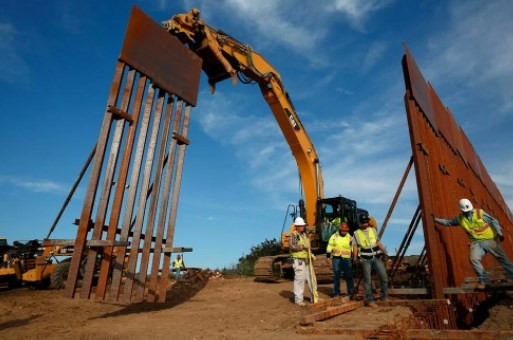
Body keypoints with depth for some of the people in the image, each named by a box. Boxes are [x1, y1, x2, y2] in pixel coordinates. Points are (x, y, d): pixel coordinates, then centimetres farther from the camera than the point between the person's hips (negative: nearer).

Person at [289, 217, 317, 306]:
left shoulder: (304, 234, 15)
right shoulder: (293, 235, -10)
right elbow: (291, 246, -25)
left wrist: (311, 254, 11)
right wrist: (303, 246, -23)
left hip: (306, 260, 8)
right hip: (298, 261, -8)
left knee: (311, 277, 12)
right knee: (299, 279, -5)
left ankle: (314, 297, 24)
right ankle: (298, 299, 7)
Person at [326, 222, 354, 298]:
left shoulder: (350, 237, 6)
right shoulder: (334, 236, 4)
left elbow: (353, 247, 9)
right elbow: (330, 246, 4)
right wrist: (328, 253, -4)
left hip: (346, 259, 0)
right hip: (336, 259, 0)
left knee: (349, 275, 1)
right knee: (336, 276, 6)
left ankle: (351, 291, 15)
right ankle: (336, 292, 15)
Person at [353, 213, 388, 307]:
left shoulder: (373, 230, 12)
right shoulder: (356, 233, 2)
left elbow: (378, 242, 18)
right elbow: (355, 246, 0)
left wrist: (384, 251, 7)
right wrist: (355, 258, -11)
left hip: (376, 257, 3)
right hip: (365, 259, -3)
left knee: (384, 276, -4)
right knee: (367, 279, 2)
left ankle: (384, 295, 16)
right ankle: (369, 300, 11)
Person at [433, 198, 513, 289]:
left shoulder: (480, 212, -5)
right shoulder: (460, 218, 3)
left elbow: (494, 221, 0)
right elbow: (448, 222, 15)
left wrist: (499, 233, -9)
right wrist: (436, 219, 10)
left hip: (490, 240, -1)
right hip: (476, 242, 1)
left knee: (502, 258, 4)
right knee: (473, 259, -18)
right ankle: (484, 280, -4)